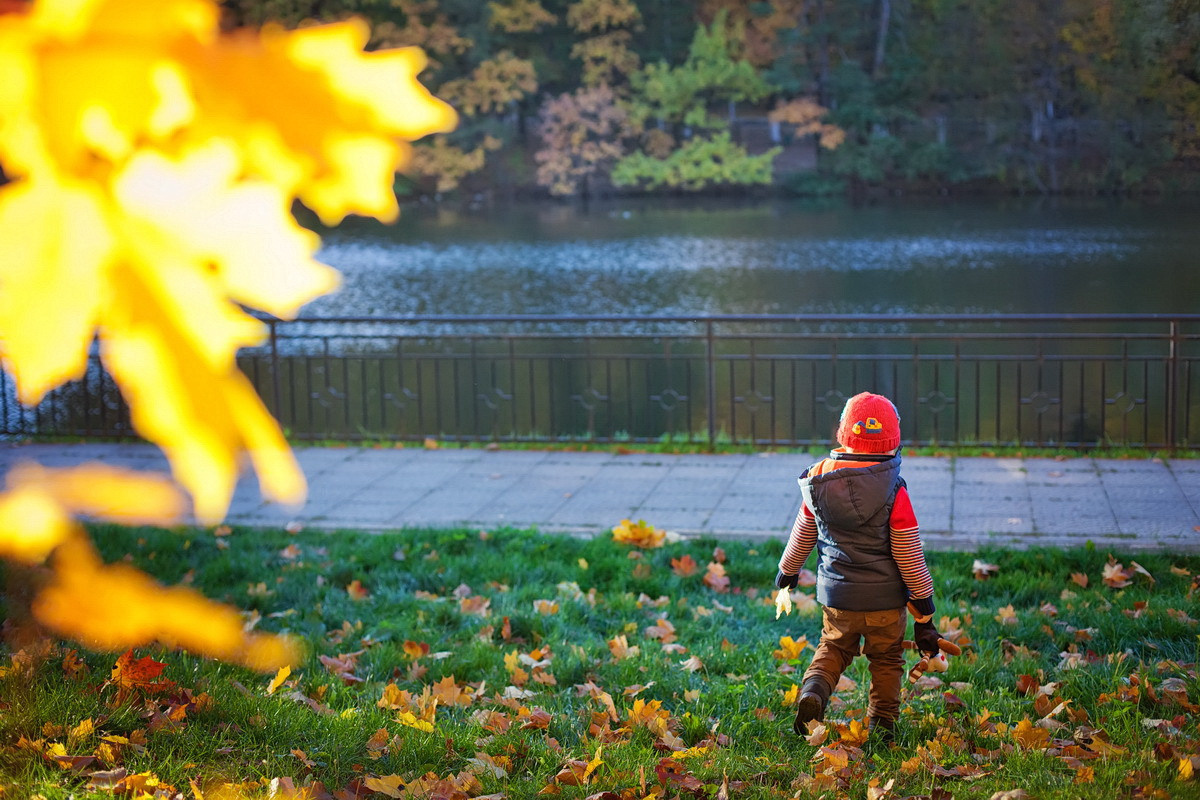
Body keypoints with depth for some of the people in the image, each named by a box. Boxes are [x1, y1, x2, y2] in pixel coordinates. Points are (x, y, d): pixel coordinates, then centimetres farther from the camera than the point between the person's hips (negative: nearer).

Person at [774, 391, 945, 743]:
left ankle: (814, 690, -1)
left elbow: (803, 535, 8)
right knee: (886, 660, 17)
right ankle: (882, 724, 21)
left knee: (833, 647, 23)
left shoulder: (820, 479, -7)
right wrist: (924, 611, -4)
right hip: (885, 600, -3)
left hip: (836, 595, 3)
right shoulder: (893, 491, -18)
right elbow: (909, 556, -13)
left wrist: (788, 570, 28)